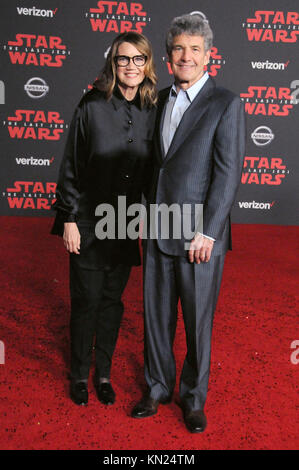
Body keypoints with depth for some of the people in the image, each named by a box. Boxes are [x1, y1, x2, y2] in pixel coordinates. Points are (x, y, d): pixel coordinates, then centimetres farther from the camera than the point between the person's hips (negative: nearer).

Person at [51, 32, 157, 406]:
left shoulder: (151, 112, 2)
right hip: (88, 222, -3)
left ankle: (104, 373, 32)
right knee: (87, 301, 6)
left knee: (112, 300, 13)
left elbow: (151, 171, 7)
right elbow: (71, 167, -6)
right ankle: (79, 375, 28)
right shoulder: (92, 105, -7)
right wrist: (68, 219, -8)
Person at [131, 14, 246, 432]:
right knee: (156, 314, 14)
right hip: (157, 231, 5)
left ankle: (194, 397, 30)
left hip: (199, 236, -5)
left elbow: (228, 173, -11)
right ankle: (158, 387, 35)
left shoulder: (226, 104, -6)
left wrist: (207, 232, -15)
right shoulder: (161, 100, 12)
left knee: (198, 320, 9)